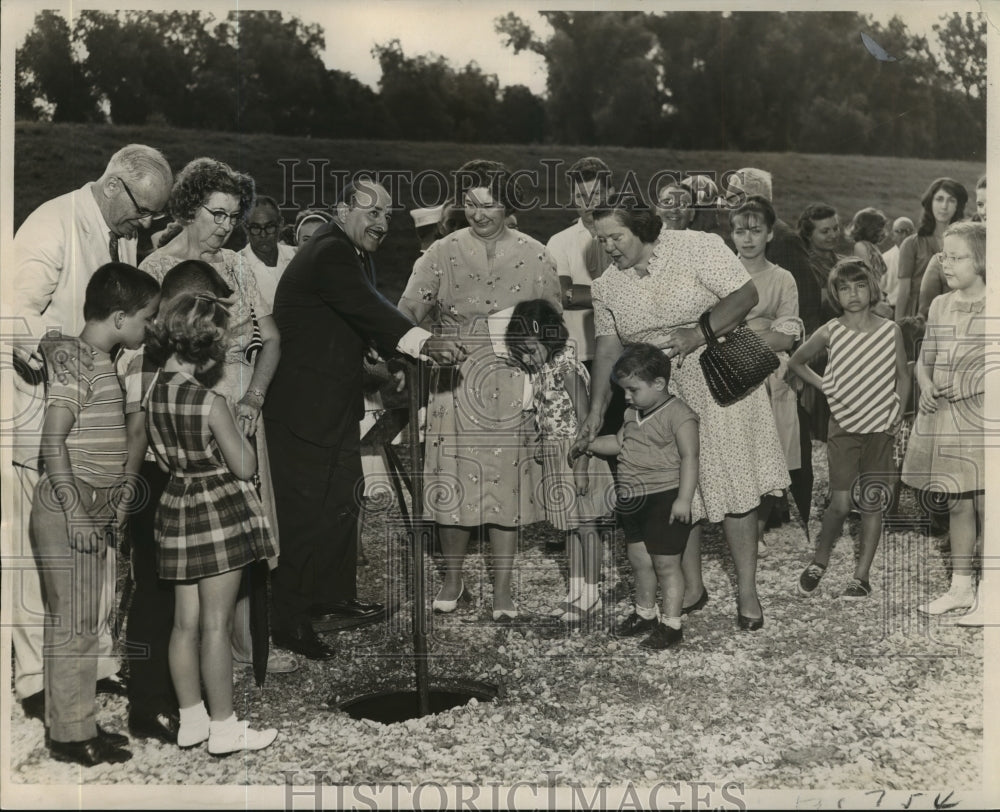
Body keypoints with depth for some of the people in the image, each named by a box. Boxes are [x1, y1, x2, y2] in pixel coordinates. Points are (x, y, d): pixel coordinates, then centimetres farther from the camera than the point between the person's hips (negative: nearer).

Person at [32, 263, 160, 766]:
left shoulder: (102, 363, 13)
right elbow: (52, 442, -20)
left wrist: (109, 506, 20)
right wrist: (75, 512, -22)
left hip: (92, 511, 9)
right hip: (67, 511, -9)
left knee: (84, 624, 15)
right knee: (72, 625, -2)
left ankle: (79, 724, 24)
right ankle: (70, 736, 7)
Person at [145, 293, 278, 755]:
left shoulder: (155, 393, 1)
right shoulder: (210, 403, -21)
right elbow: (246, 467, -13)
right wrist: (238, 428, 1)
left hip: (177, 506, 7)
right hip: (218, 510, -7)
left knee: (186, 623, 14)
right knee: (216, 625, 1)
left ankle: (192, 721, 25)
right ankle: (223, 729, 12)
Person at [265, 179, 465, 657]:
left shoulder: (352, 255, 12)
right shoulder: (330, 255, -20)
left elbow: (371, 316, 10)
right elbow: (370, 309, -33)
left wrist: (414, 350, -6)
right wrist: (424, 343, -43)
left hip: (336, 403, 11)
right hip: (305, 407, -11)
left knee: (341, 500, 20)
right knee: (305, 507, -5)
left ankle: (333, 594, 36)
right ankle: (288, 621, 5)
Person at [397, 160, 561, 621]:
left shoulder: (535, 257, 3)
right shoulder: (442, 253, 2)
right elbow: (408, 308, -7)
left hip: (512, 388, 0)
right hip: (455, 384, 0)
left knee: (507, 483, 3)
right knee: (452, 482, 4)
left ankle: (502, 588, 15)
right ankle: (453, 578, 25)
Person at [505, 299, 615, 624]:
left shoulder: (567, 369, -18)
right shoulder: (541, 370, 7)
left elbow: (584, 419, -19)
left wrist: (581, 466, -21)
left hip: (577, 454, -9)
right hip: (555, 457, 9)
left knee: (586, 525, 0)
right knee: (572, 527, 14)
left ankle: (591, 597, 8)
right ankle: (577, 593, 23)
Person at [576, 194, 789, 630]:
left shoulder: (697, 247, -10)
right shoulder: (607, 286, 4)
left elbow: (746, 295, -12)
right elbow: (608, 348, 5)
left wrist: (697, 335, -24)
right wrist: (596, 410, -3)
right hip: (657, 397, 4)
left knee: (734, 488, 0)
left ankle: (747, 592, 13)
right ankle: (691, 588, 24)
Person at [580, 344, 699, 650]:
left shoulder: (678, 415, -15)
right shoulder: (632, 414, 10)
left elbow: (689, 458, -19)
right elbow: (619, 442, 25)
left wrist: (684, 499, -24)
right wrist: (588, 444, 15)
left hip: (664, 498, -8)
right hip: (633, 499, 8)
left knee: (665, 562, -1)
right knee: (639, 560, 17)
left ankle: (670, 624, 8)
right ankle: (645, 613, 34)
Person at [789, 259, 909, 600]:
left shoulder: (890, 330, -1)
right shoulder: (830, 332, -3)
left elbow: (903, 375, 9)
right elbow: (796, 362, 11)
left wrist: (898, 413, -2)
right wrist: (824, 385, 1)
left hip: (880, 428, 1)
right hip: (843, 426, -1)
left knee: (872, 503, 4)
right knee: (840, 504, -6)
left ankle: (861, 576, 13)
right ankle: (819, 561, 17)